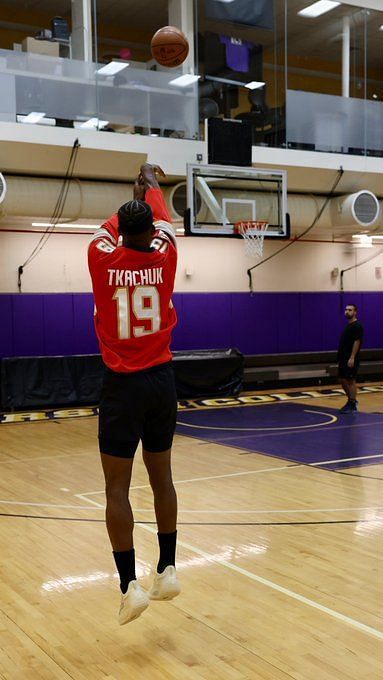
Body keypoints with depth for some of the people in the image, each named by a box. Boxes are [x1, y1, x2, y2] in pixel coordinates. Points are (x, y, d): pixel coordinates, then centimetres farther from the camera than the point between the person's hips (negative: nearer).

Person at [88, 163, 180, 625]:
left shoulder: (102, 258, -9)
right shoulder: (163, 256, -5)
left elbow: (111, 228, 16)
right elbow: (160, 216, 17)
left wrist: (134, 198, 36)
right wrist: (151, 183, 37)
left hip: (122, 385, -2)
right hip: (162, 380, 3)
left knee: (117, 487, 0)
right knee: (161, 477, 12)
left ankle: (129, 586, -1)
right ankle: (167, 570, 19)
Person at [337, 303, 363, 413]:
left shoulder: (357, 326, -11)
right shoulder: (348, 326, 16)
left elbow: (357, 342, -18)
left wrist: (352, 358, -23)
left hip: (351, 359, -9)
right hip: (343, 358, 9)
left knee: (351, 381, -5)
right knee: (342, 380, 11)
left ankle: (352, 404, 1)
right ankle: (351, 400, 22)